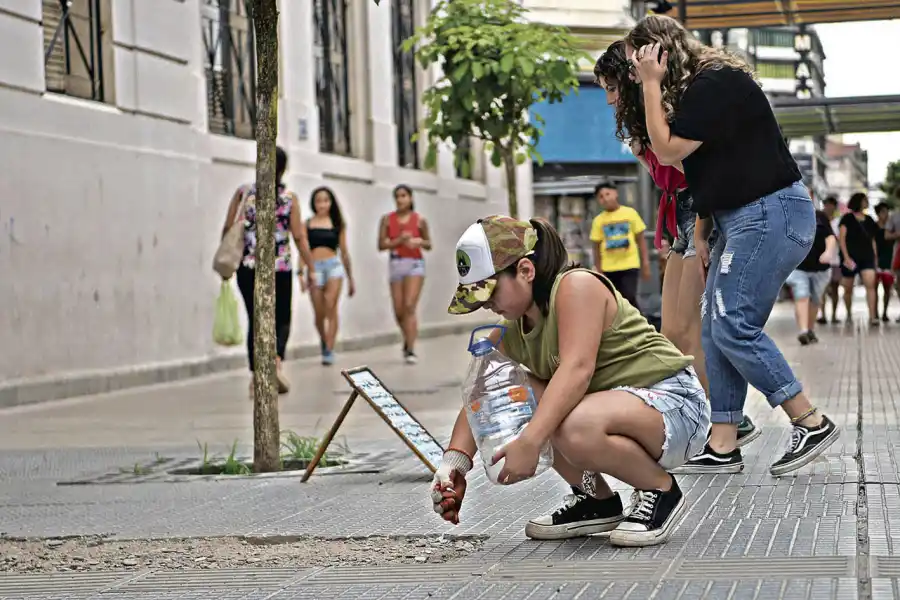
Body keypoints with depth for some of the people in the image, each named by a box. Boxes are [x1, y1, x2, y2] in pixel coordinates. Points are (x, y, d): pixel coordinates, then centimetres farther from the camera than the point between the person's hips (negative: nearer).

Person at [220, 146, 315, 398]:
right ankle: (277, 363, -14)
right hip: (280, 268, -1)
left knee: (255, 320, 11)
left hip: (248, 267, 1)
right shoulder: (290, 197, -3)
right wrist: (311, 268, 4)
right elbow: (300, 237, -3)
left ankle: (256, 377, 6)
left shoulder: (243, 192, 0)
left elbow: (228, 229, 1)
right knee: (282, 319, 12)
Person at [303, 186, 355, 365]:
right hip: (315, 267, 1)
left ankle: (329, 351, -16)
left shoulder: (338, 224, 10)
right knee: (319, 314, 5)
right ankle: (324, 344, 31)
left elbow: (344, 252, 14)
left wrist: (350, 279, 16)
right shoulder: (307, 224, 8)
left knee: (331, 308, -16)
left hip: (334, 265, -1)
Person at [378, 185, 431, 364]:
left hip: (415, 264, -2)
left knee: (409, 307, -16)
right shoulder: (387, 219, 3)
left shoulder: (420, 220, 1)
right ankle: (408, 339, 36)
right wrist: (399, 240, -15)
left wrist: (420, 242, -11)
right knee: (399, 311, 7)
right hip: (396, 265, 2)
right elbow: (381, 245, -2)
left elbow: (429, 245, 10)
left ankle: (411, 350, -16)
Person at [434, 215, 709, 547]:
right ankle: (595, 499, 4)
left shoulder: (577, 286, -18)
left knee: (575, 428, -37)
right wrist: (455, 461, -17)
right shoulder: (509, 334, 6)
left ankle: (660, 489, -8)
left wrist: (529, 442, -40)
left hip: (675, 406, -9)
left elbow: (577, 369, -32)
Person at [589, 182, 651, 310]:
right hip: (609, 268, 2)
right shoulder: (598, 220, 1)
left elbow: (640, 239, 4)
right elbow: (596, 247, 6)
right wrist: (598, 271, 3)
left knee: (629, 299, -14)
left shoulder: (630, 213, 0)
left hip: (629, 265, -2)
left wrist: (645, 263, 0)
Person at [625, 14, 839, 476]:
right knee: (715, 329, 5)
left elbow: (668, 151, -17)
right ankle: (722, 448, 6)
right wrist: (700, 231, 16)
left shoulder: (716, 83, -16)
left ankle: (812, 424, -5)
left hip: (770, 214, -10)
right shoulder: (696, 88, 16)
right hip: (740, 220, 10)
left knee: (733, 326, -12)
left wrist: (652, 84, -13)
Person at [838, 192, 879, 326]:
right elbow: (842, 239, -5)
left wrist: (875, 257, 13)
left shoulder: (869, 220, 13)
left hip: (867, 257, 3)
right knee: (848, 289, 6)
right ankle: (848, 314, 26)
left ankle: (872, 316, -23)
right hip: (851, 257, -3)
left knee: (870, 285, -16)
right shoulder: (847, 219, 0)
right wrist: (846, 257, -14)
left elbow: (872, 240, 18)